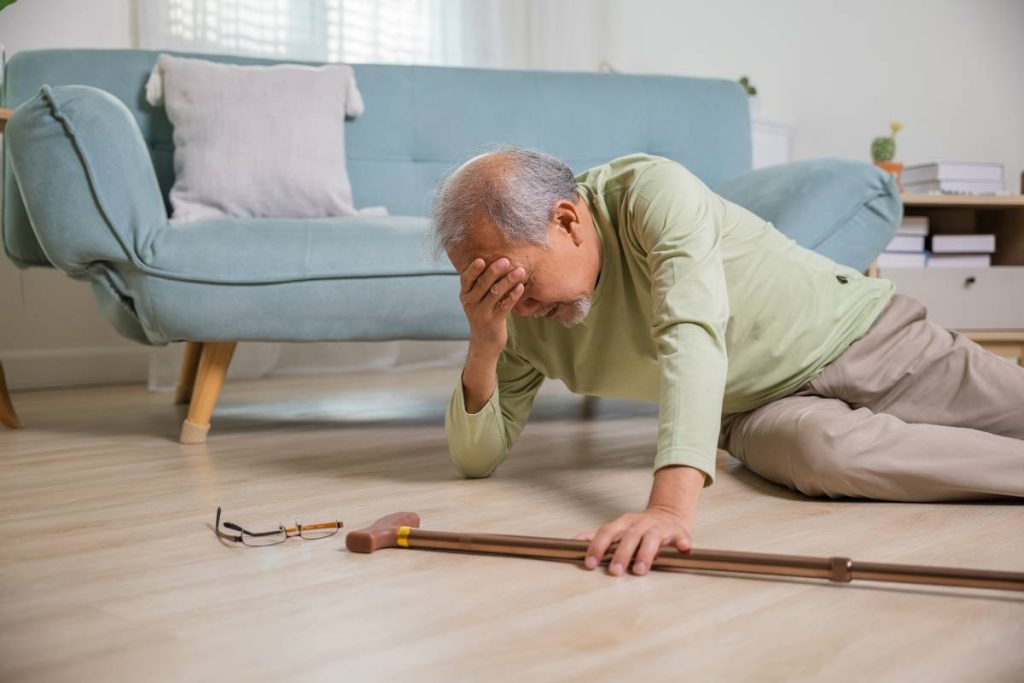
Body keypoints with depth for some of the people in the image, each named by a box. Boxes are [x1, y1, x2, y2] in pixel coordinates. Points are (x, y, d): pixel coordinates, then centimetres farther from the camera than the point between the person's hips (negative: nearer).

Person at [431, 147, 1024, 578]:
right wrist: (483, 349, -25)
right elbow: (478, 459, -4)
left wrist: (672, 503, -53)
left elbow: (693, 334, -40)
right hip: (764, 409, 3)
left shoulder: (652, 191, -26)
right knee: (825, 452, -30)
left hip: (858, 335, -2)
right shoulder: (522, 317, -8)